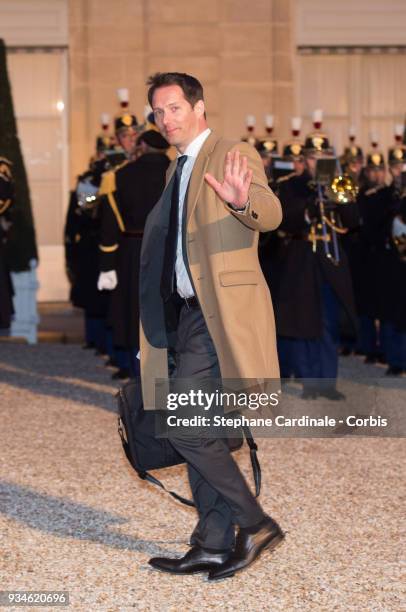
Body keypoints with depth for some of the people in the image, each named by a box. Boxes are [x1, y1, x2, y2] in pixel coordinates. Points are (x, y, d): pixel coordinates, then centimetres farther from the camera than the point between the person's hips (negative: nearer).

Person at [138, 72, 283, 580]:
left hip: (222, 312, -9)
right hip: (189, 313, 9)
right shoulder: (177, 170, 20)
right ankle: (213, 547, 16)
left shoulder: (233, 157, -6)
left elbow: (271, 214, -23)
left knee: (182, 424, -14)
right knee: (198, 431, 9)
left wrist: (243, 200, -46)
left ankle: (255, 524, -4)